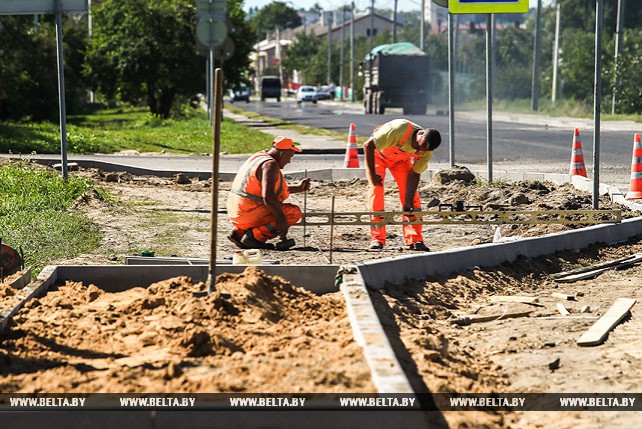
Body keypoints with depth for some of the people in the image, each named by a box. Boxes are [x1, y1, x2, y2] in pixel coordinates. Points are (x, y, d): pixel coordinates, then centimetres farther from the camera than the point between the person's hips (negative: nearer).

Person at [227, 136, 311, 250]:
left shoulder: (259, 157, 16)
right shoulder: (270, 165, -16)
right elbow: (268, 196, -28)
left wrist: (298, 188, 28)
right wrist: (282, 221, -20)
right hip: (249, 214, -10)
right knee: (294, 212, -6)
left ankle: (239, 232, 14)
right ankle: (255, 236, -10)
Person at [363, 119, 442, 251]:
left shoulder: (426, 151, -24)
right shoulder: (398, 130, -41)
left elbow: (414, 175, -18)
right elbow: (368, 146, -35)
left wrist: (408, 201, -27)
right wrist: (372, 174, -32)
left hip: (401, 159, 4)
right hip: (377, 153, -4)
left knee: (411, 194, -10)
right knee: (376, 190, -16)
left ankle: (414, 240, -7)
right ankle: (377, 239, -10)